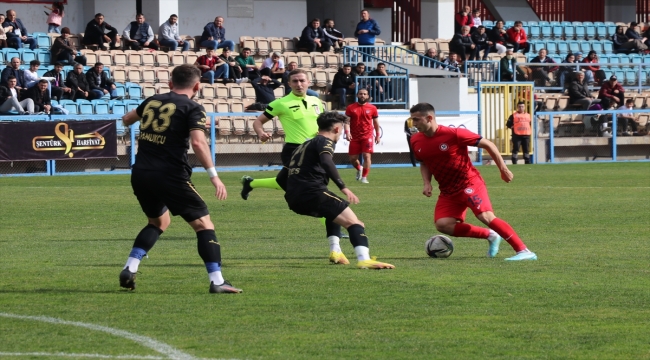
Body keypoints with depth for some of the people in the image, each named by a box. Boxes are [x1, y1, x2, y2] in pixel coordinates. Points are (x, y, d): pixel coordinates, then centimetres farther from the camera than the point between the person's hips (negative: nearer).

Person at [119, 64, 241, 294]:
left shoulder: (152, 102, 15)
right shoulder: (192, 108, -3)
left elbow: (127, 119, 33)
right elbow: (198, 141, -18)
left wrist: (127, 120, 56)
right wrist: (214, 176, -16)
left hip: (140, 173, 6)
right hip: (170, 175, -6)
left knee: (159, 221, 27)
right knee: (203, 223, 1)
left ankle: (129, 270, 14)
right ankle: (217, 281, -8)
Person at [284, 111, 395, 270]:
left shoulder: (305, 145, 28)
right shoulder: (325, 141, 1)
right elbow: (326, 162, -20)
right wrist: (343, 187, -24)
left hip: (294, 199, 9)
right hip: (312, 192, -9)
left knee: (334, 210, 35)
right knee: (353, 221, -13)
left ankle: (335, 250, 21)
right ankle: (363, 259, -36)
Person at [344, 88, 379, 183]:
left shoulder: (372, 108, 4)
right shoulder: (351, 108, 2)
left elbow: (376, 122, 13)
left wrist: (378, 135, 10)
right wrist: (347, 132, -17)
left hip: (367, 136, -1)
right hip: (354, 137, 1)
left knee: (367, 156, -13)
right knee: (352, 159, 5)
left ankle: (364, 177, -4)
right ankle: (359, 169, 37)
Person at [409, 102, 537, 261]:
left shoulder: (454, 134, -19)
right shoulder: (416, 141, -1)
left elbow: (488, 145, -10)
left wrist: (503, 169, -8)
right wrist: (427, 183, 0)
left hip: (469, 183, -7)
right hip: (448, 191, 7)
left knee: (486, 216, -25)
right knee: (442, 224, -11)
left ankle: (523, 251, -24)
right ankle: (490, 235, 5)